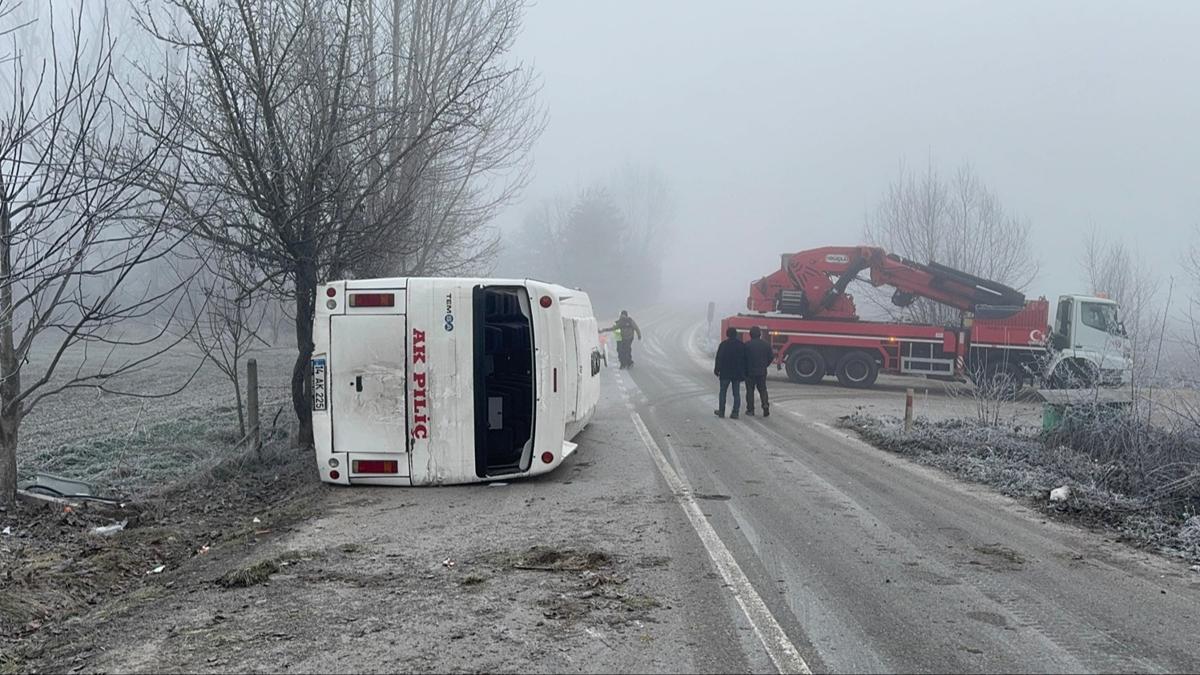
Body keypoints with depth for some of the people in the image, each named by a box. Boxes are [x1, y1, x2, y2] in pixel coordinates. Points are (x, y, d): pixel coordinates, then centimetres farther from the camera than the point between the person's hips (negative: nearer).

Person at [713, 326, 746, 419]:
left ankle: (721, 411, 11)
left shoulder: (723, 344, -8)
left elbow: (719, 358, -8)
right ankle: (735, 413, 0)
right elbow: (745, 359, 7)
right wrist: (744, 373, 12)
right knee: (736, 393, 4)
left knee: (723, 392, 9)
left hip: (725, 373, -3)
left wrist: (716, 370, 0)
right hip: (738, 373, 3)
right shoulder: (742, 345, 4)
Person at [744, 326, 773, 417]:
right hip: (762, 372, 3)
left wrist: (745, 368, 7)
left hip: (749, 372, -3)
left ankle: (750, 409, 7)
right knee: (762, 390, 12)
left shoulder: (747, 345, -12)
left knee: (750, 390, 7)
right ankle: (766, 407, 0)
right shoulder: (765, 344, -1)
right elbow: (771, 357, 3)